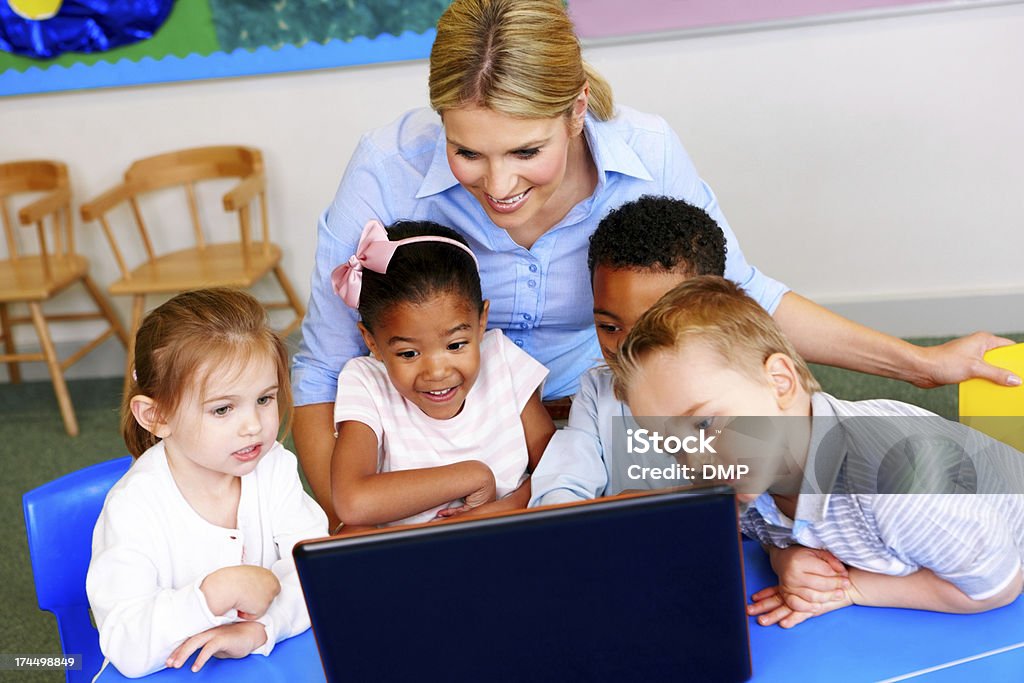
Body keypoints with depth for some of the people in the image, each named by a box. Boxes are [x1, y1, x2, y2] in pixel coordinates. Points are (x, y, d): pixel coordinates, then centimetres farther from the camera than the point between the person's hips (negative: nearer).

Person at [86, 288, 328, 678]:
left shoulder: (275, 467, -6)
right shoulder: (133, 508, -17)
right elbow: (127, 650, -22)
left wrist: (257, 630, -25)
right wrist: (219, 591, -31)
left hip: (268, 661, 2)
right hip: (171, 675, -2)